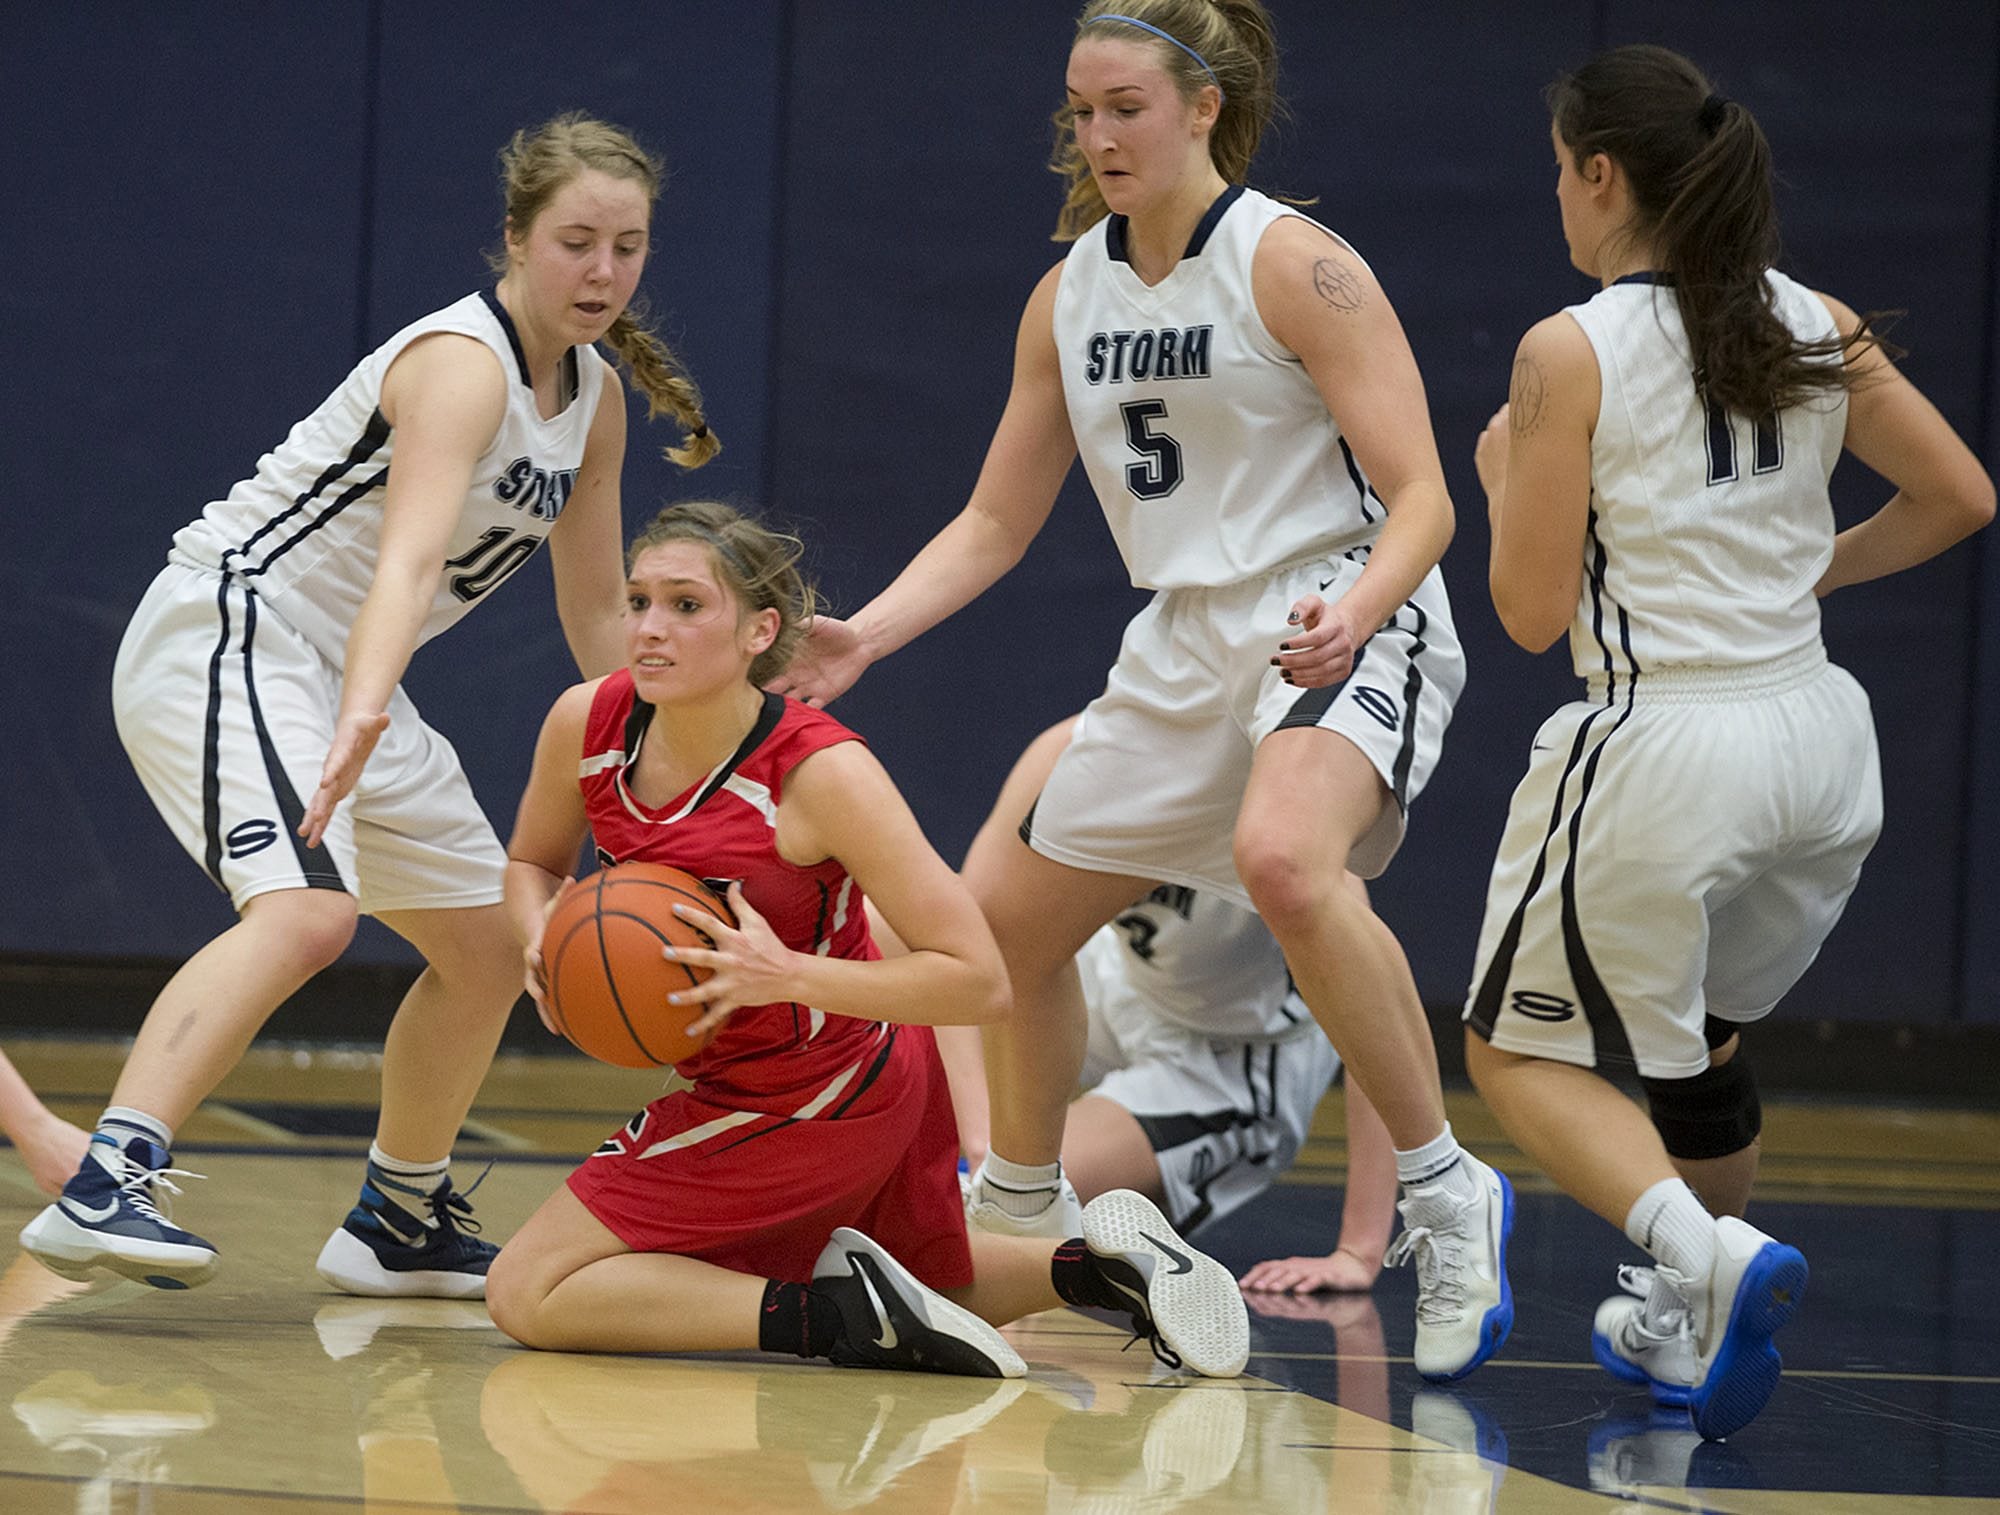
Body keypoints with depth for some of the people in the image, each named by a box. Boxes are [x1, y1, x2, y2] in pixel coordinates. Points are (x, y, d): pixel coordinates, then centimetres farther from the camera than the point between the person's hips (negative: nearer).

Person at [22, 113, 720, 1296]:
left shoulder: (595, 399, 8)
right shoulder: (463, 363, -21)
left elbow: (597, 611, 19)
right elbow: (408, 555, -37)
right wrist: (364, 715, -52)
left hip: (341, 677, 10)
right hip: (224, 633, -10)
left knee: (490, 946, 17)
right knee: (304, 912, -33)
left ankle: (403, 1221, 34)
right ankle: (107, 1186, -44)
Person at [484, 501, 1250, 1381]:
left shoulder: (822, 774, -30)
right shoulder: (588, 725, -13)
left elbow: (979, 982, -29)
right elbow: (533, 863, 8)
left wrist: (787, 976, -38)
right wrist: (543, 940, -15)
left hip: (820, 1102, -8)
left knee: (528, 1296, -9)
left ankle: (835, 1313, -11)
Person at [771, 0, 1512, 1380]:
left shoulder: (1295, 267, -12)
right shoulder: (1071, 295, 8)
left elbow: (1421, 498, -16)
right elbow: (996, 524, 14)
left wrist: (1355, 611, -36)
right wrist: (861, 637, -1)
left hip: (1344, 622, -8)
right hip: (1188, 647, 8)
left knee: (1283, 858, -38)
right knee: (1011, 917, 15)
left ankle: (1447, 1197, -27)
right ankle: (1019, 1217, 39)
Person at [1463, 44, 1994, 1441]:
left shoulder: (1570, 354, -10)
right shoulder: (1818, 330, 5)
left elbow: (1533, 613, -9)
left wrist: (1501, 478, 9)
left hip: (1662, 759, -6)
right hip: (1819, 749, 6)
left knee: (1519, 1047, 11)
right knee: (1700, 1035, 28)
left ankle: (1706, 1251, -13)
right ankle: (1688, 1323, 34)